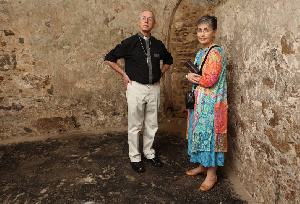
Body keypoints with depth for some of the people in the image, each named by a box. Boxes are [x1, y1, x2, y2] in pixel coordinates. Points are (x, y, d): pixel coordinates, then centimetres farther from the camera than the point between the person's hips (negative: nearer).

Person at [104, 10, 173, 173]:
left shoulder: (158, 45, 6)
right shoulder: (129, 43, -5)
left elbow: (168, 60, 25)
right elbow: (109, 58, 1)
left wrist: (161, 73, 11)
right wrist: (124, 74, -3)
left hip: (154, 88, 4)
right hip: (136, 88, -4)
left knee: (152, 125, 13)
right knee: (135, 126, 5)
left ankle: (149, 153, 31)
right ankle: (135, 157, 20)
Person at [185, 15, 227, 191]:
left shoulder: (215, 53, -15)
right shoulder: (201, 53, 14)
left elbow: (210, 81, -22)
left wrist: (192, 77, -6)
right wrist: (191, 77, -4)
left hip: (211, 103, -9)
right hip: (200, 101, 9)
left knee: (209, 134, -1)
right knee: (200, 132, 16)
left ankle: (212, 174, 14)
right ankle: (202, 165, 33)